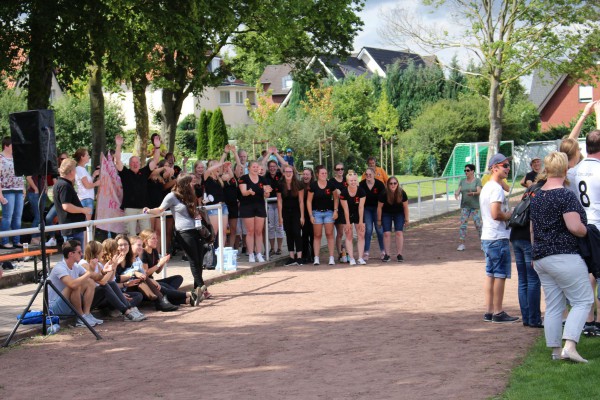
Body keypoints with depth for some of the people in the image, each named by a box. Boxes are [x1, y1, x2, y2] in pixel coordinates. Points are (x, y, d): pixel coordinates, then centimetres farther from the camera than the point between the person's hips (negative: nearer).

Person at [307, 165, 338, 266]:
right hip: (317, 212, -1)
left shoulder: (331, 184, -3)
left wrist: (335, 210, -1)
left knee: (329, 234, 0)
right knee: (317, 235, 2)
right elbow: (309, 201, -2)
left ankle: (331, 257, 2)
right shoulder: (313, 186, -7)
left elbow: (336, 198, 8)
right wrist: (311, 215, -5)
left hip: (329, 212, 1)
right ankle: (316, 258, 5)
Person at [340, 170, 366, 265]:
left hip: (359, 214, 1)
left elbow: (361, 207, -15)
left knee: (361, 235, -2)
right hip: (348, 215, -1)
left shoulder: (361, 191, -18)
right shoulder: (344, 192, -21)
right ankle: (351, 258, -2)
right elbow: (346, 209, -16)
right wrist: (348, 223, -13)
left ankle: (360, 258, 0)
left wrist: (361, 222, -14)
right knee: (349, 236, -2)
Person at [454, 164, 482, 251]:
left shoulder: (477, 180, -1)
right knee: (462, 224, -5)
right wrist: (456, 193, -23)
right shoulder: (462, 181, 11)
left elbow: (479, 191, -12)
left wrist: (473, 193, -33)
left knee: (478, 224, -4)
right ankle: (461, 244, -3)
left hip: (475, 206, -3)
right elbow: (459, 190, 1)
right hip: (465, 206, 3)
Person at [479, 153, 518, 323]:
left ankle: (489, 311, 16)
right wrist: (509, 215, -8)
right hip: (498, 238, -10)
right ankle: (498, 312, 2)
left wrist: (505, 215, 13)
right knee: (500, 274, -3)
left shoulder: (486, 187, 16)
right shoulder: (497, 188, -16)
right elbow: (496, 214, -25)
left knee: (490, 274, 13)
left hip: (487, 237, 10)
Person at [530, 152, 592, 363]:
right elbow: (575, 227, -21)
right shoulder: (566, 196, -13)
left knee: (553, 305, 12)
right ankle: (570, 346, -14)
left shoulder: (536, 197, 12)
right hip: (565, 257, -8)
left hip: (541, 258, 8)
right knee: (583, 301, -1)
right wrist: (586, 231, 0)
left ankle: (556, 350, 14)